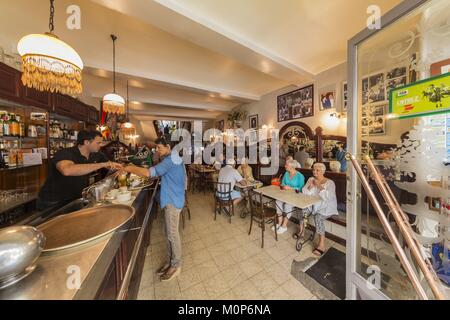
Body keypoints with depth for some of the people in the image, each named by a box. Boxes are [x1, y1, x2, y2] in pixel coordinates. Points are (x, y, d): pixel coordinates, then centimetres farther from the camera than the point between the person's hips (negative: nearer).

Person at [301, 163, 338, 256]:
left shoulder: (330, 183, -9)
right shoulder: (311, 179, 5)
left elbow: (328, 197, -23)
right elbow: (305, 193, 0)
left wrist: (318, 185, -21)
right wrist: (310, 186, -18)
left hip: (326, 207, -5)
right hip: (314, 204, 5)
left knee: (318, 216, -31)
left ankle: (322, 245, -22)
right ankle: (301, 229, 2)